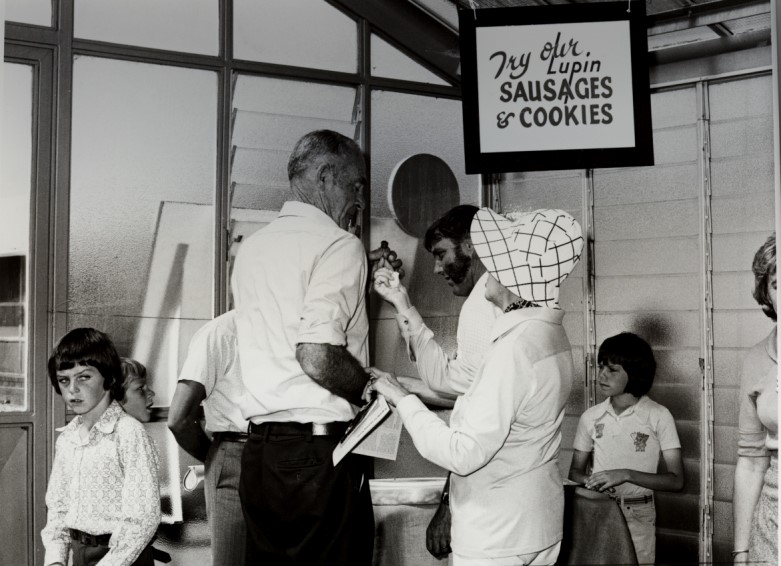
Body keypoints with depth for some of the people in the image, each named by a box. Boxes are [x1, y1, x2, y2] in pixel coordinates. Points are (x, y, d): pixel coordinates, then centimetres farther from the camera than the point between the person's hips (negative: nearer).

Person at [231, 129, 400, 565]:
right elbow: (318, 355, -22)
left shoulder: (252, 247, 14)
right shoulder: (339, 244, -10)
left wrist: (369, 282, 22)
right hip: (321, 449, -8)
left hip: (260, 450, 8)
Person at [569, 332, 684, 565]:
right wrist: (589, 480, -11)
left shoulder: (658, 416, -7)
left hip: (638, 517, -2)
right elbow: (575, 471, 12)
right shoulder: (591, 417, 2)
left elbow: (676, 480, -9)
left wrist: (626, 475, -20)